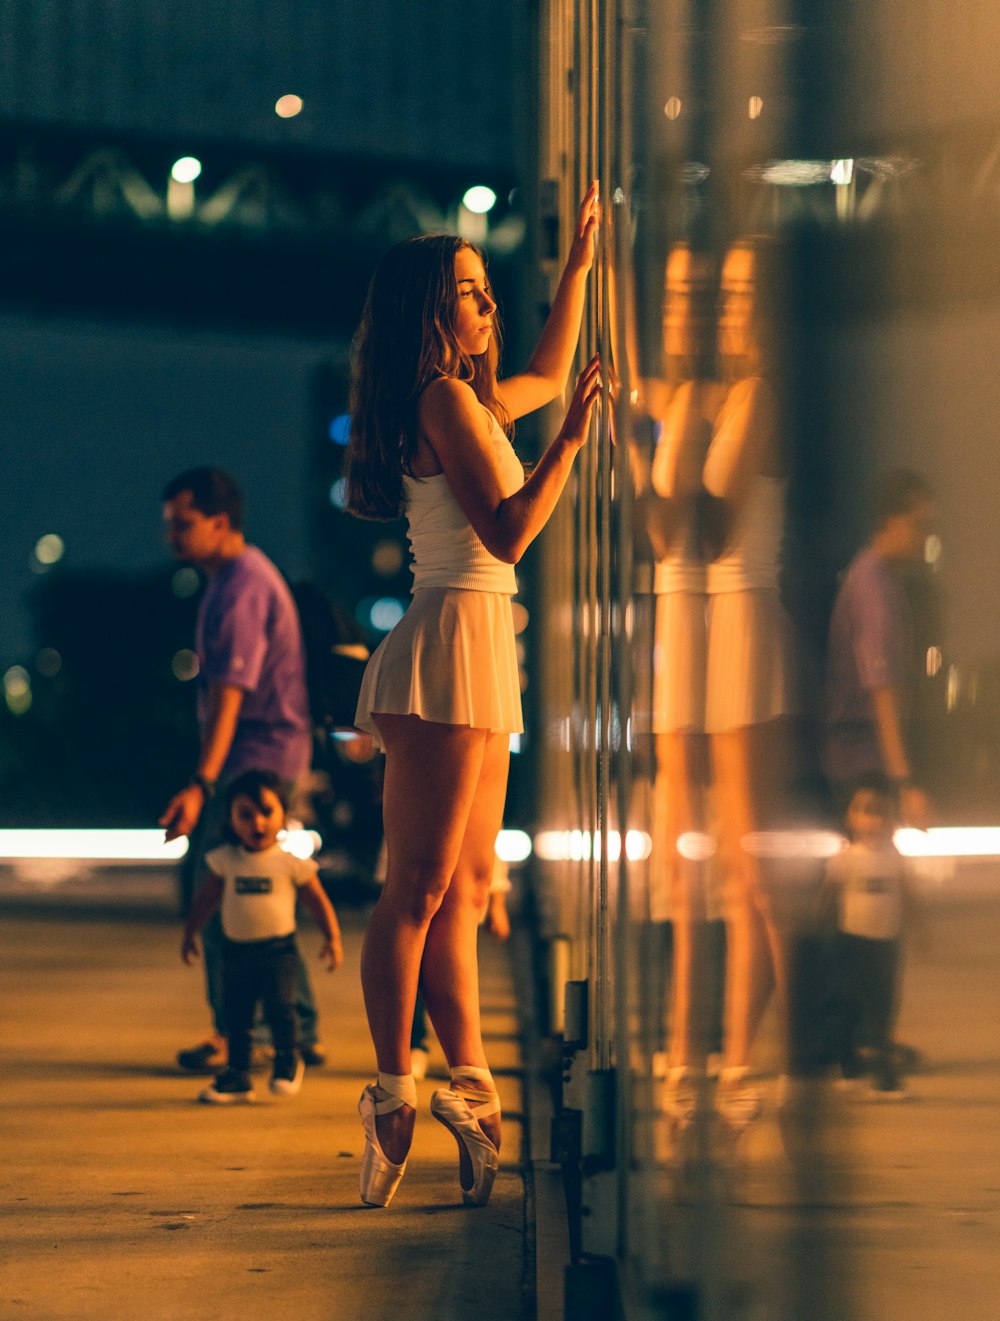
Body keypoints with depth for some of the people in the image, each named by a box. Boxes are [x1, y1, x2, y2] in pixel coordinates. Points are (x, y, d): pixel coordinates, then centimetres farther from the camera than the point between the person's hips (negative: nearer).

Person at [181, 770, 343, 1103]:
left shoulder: (290, 862, -5)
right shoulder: (225, 860, 2)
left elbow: (317, 901, 3)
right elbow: (207, 898, 14)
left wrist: (332, 938, 0)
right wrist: (190, 933, 16)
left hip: (278, 950, -3)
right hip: (236, 949, 3)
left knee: (279, 1006, -16)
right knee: (237, 1015, 6)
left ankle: (287, 1058, 9)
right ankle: (237, 1074, 18)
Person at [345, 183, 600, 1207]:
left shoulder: (466, 399, 18)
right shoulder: (442, 398, -9)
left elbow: (548, 372, 40)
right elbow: (508, 531, -16)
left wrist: (579, 260, 42)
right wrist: (571, 438, -15)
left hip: (477, 652, 10)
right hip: (453, 636, -10)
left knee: (464, 887, 8)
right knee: (419, 886, -11)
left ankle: (468, 1087, 9)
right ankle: (393, 1095, -11)